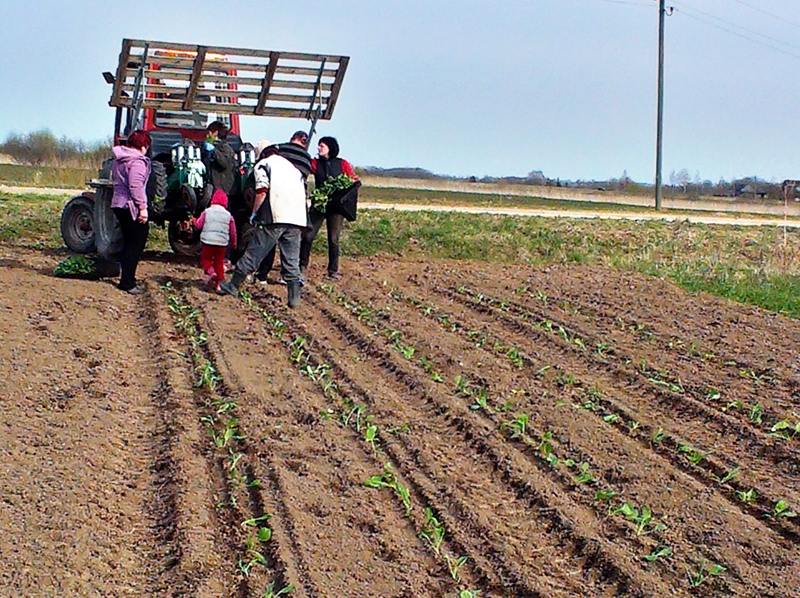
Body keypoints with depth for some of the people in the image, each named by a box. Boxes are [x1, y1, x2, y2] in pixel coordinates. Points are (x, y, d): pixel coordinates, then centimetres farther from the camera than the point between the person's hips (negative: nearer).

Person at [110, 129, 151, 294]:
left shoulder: (118, 159, 14)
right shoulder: (137, 161, -15)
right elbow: (136, 186, -24)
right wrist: (142, 207, -24)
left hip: (118, 205, 10)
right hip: (131, 207, -10)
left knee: (129, 245, 17)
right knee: (135, 246, -3)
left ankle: (126, 279, 21)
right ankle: (127, 283, -4)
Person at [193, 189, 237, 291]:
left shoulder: (207, 212, -1)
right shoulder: (228, 215, 4)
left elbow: (198, 225, 0)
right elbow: (233, 232, 8)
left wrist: (194, 221, 23)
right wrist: (233, 244, 22)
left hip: (208, 242, -2)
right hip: (222, 244, 2)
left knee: (206, 259, 13)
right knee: (219, 262, 14)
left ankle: (211, 272, -16)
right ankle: (218, 283, 11)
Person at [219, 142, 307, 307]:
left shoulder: (263, 164, 8)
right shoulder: (292, 166, 26)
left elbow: (262, 190, -6)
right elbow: (302, 193, 23)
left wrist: (254, 213, 2)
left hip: (275, 216, -5)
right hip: (297, 218, 5)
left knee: (255, 253, 1)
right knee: (292, 259, 6)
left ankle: (233, 286, 9)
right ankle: (294, 297, 1)